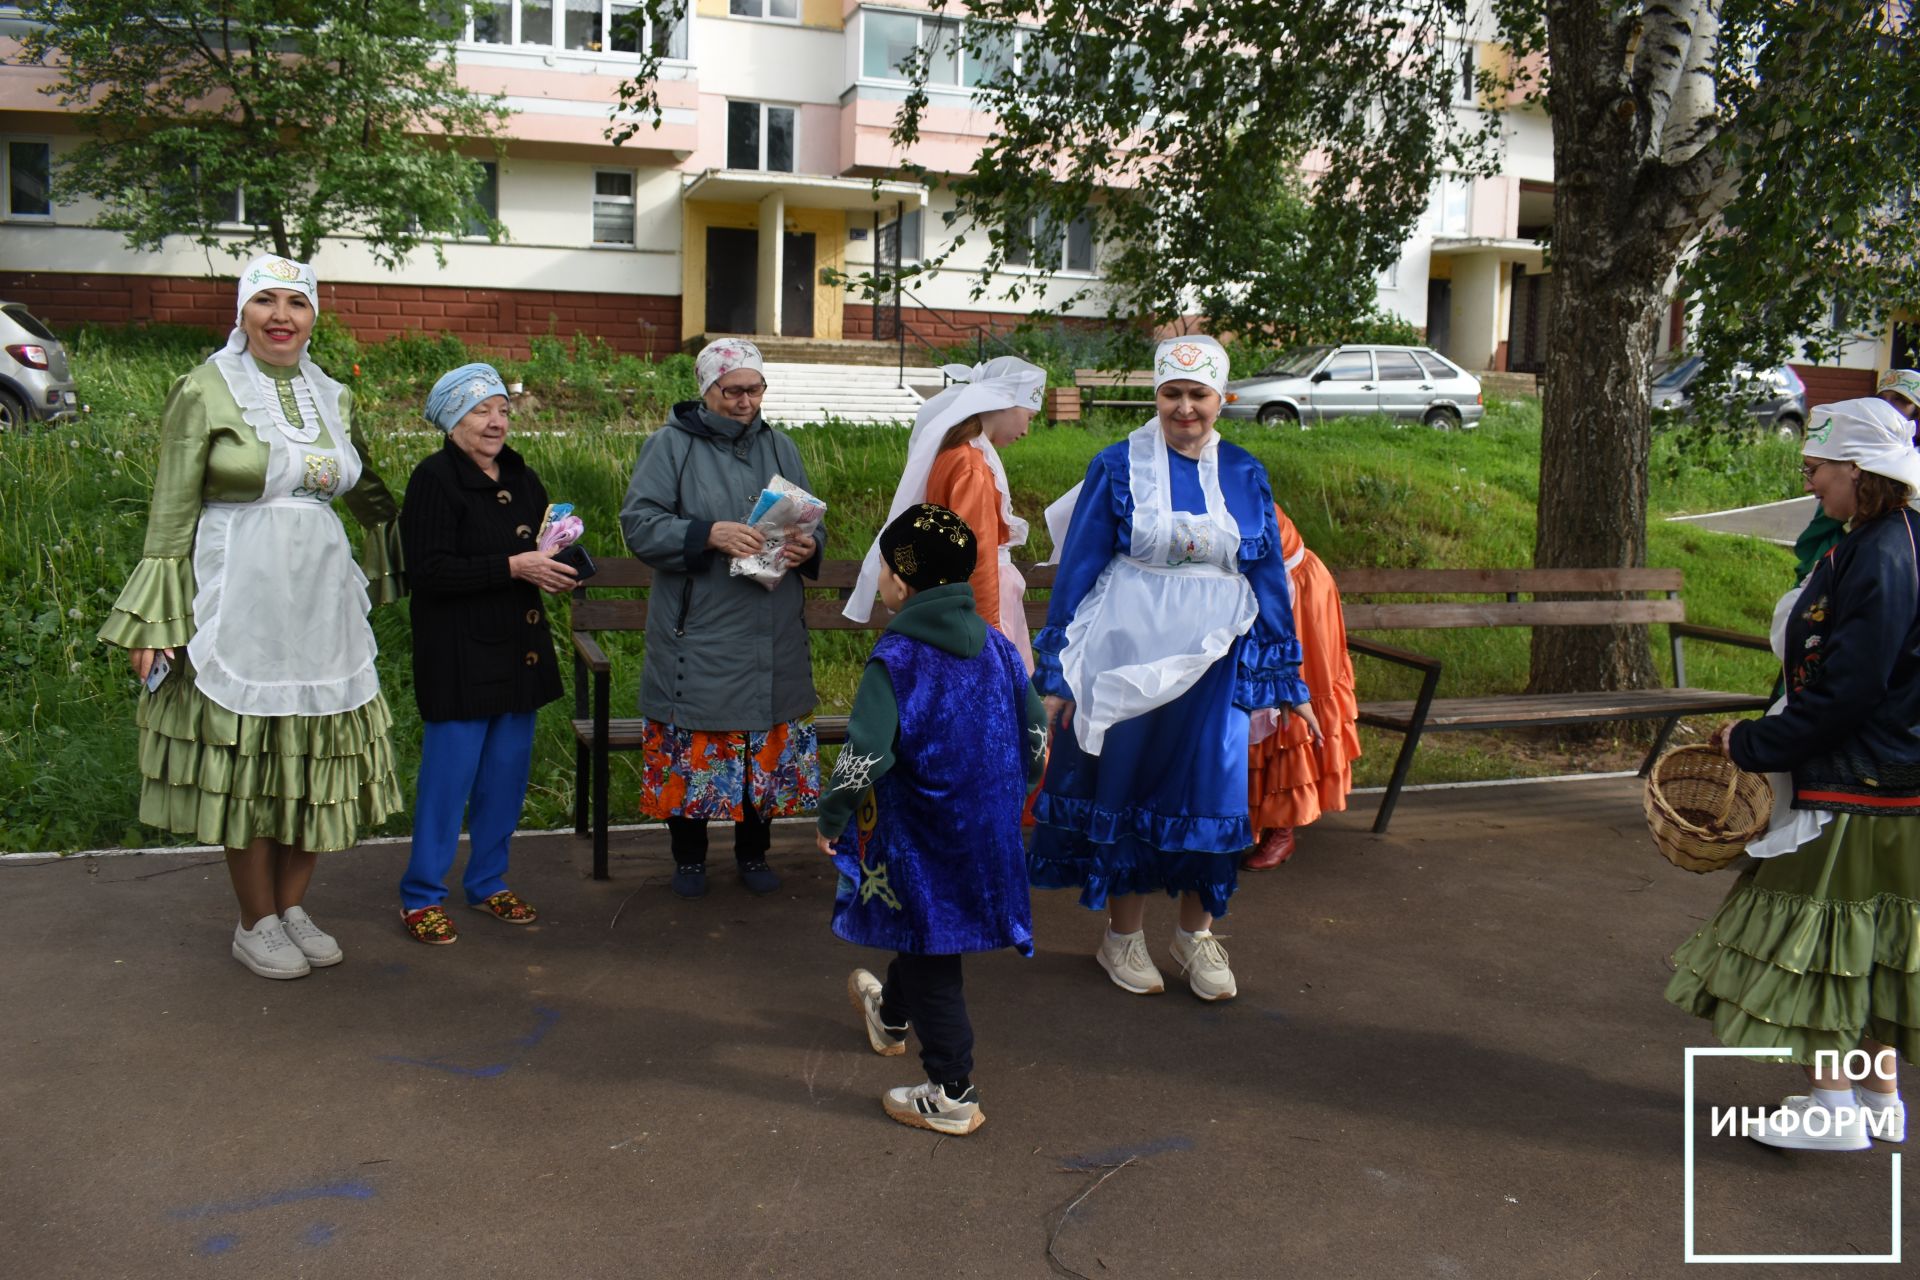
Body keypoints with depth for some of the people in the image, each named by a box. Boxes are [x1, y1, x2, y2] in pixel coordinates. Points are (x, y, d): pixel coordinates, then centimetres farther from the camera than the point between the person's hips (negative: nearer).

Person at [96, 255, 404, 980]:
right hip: (238, 599, -5)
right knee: (245, 758, 2)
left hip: (321, 601, 5)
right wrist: (153, 620, -9)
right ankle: (256, 925, 17)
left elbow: (365, 490, 25)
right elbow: (171, 515, -6)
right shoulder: (205, 393, -5)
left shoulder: (333, 397, 10)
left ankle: (293, 907, 25)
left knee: (314, 756, 9)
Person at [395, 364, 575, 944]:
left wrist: (558, 565, 1)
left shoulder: (522, 479, 13)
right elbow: (428, 571, -18)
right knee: (449, 773, -3)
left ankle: (488, 881, 26)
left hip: (519, 650, 7)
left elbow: (539, 550, 25)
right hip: (459, 655, -7)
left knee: (508, 769, 11)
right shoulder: (435, 478, -9)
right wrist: (514, 566, -21)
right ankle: (421, 896, 11)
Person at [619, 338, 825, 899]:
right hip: (697, 636, -4)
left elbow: (812, 523, 16)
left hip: (772, 640, 4)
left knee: (770, 744, 9)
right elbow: (639, 523, -10)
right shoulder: (669, 445, -2)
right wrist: (709, 534, -23)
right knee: (692, 748, 3)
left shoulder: (780, 447, 12)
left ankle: (753, 851, 27)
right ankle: (689, 856, 22)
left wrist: (808, 547, -8)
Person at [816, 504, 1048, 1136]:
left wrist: (831, 816, -11)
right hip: (986, 832, 7)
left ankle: (952, 1095, 14)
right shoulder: (997, 646, 0)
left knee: (929, 955, 6)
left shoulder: (894, 659, -20)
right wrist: (1005, 795, 20)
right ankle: (891, 1017, 54)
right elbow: (1037, 733, 6)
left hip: (920, 840, -7)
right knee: (924, 934, 29)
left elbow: (864, 755, -27)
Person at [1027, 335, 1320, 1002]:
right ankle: (1123, 934, 25)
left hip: (1213, 662, 2)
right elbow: (1077, 570, -1)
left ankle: (1196, 933, 24)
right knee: (1126, 788, 7)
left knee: (1209, 793, 5)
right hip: (1126, 657, -2)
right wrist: (1056, 673, -4)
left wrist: (1289, 680, 8)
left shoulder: (1245, 476, 6)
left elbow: (1270, 579, 10)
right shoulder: (1117, 466, -2)